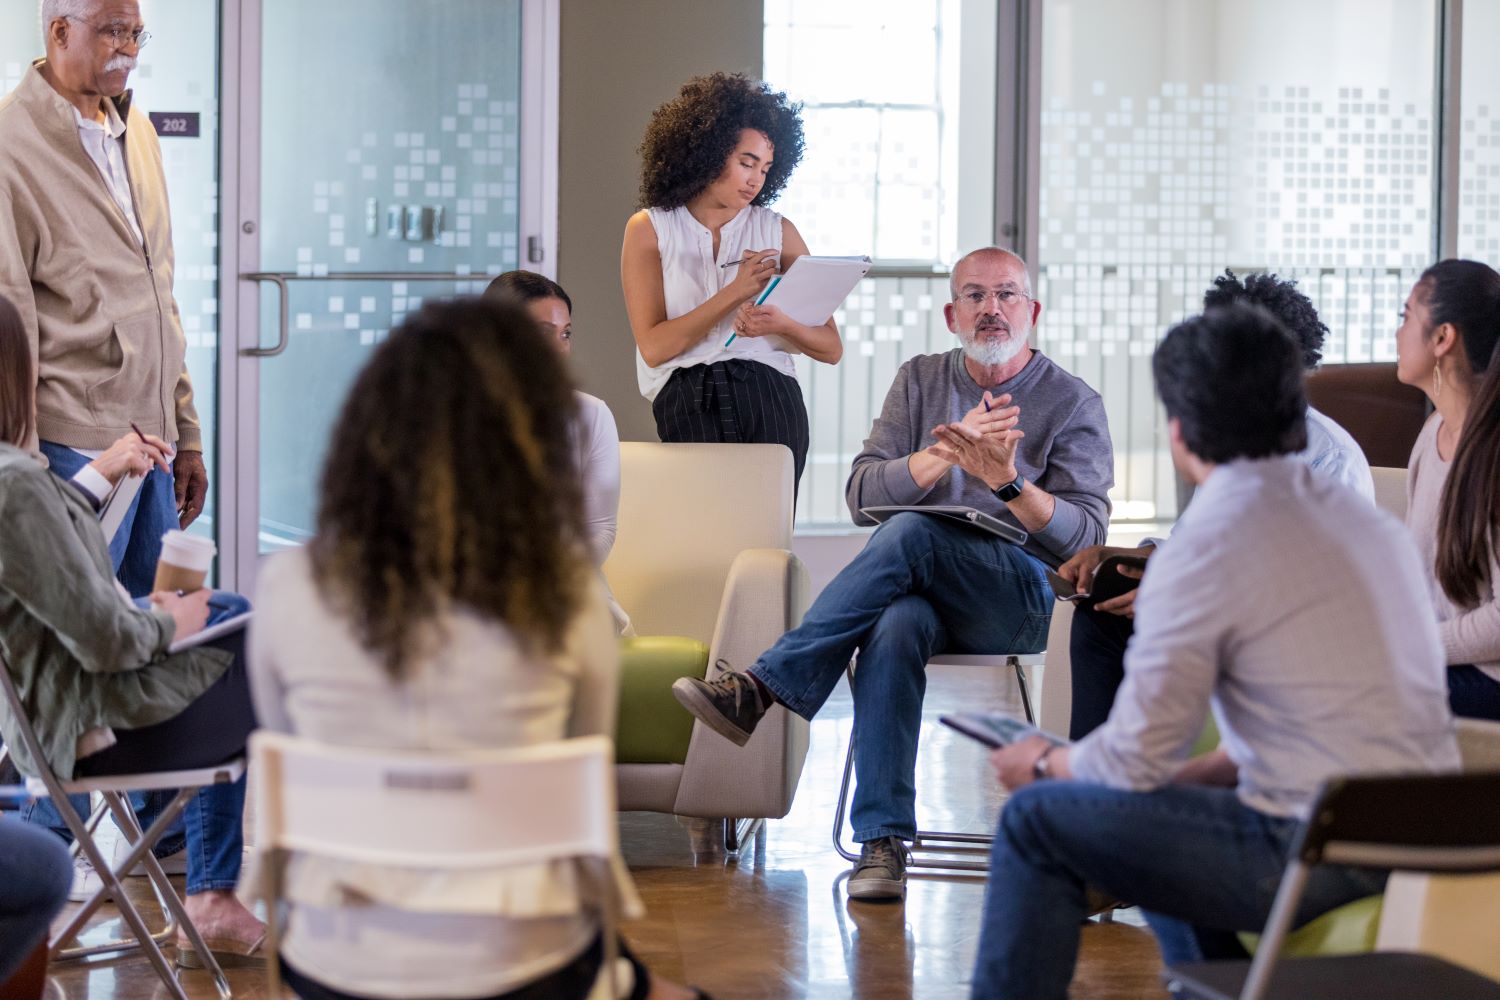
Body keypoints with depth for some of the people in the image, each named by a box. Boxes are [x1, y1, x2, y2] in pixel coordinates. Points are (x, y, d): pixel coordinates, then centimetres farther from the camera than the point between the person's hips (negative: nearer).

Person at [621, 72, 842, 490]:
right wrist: (736, 292, -8)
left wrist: (782, 325, -9)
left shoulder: (777, 231, 14)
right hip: (687, 404, -2)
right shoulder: (649, 229, 9)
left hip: (771, 403, 2)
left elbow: (831, 347, 13)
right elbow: (653, 346, -3)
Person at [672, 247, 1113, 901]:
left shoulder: (1074, 404, 7)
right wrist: (948, 450, -13)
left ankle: (762, 687, -34)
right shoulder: (920, 382, 16)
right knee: (895, 627, -36)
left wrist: (1007, 480, -23)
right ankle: (883, 842, -39)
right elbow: (861, 496, 3)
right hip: (920, 586, 2)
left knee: (910, 533, -33)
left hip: (1023, 597, -2)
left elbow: (1086, 535, -5)